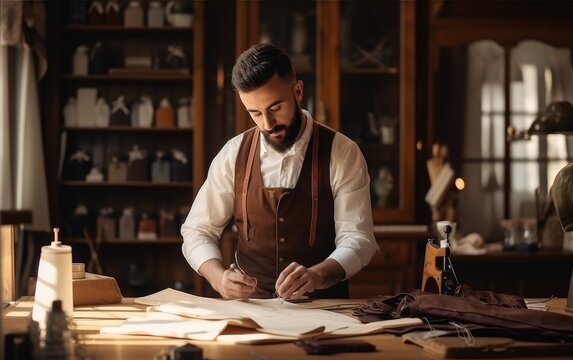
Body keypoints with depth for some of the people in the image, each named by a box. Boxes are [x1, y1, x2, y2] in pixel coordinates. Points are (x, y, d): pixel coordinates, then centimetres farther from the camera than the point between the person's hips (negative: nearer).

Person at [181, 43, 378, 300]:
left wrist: (317, 275, -28)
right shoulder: (234, 154, 3)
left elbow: (357, 240, -7)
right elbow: (197, 231, 7)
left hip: (322, 309, -1)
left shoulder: (342, 153, -4)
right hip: (250, 307, 2)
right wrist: (218, 277, -14)